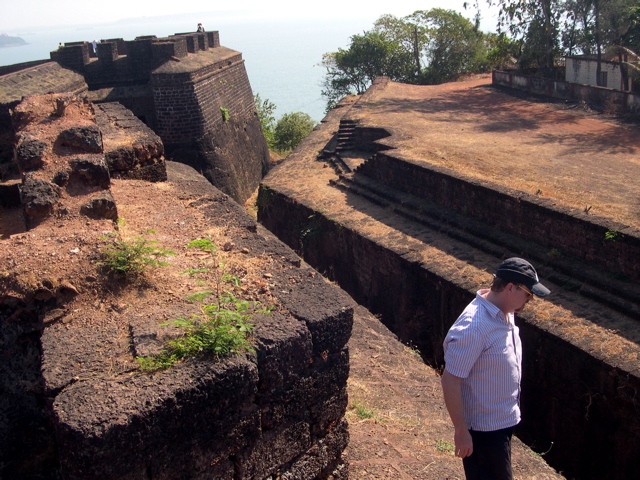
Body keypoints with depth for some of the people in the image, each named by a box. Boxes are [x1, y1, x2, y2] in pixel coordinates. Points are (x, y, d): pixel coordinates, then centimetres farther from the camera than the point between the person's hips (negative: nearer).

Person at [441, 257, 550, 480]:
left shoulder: (504, 314, -1)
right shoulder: (473, 327, -31)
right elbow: (450, 380, -27)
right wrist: (461, 430, -22)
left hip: (505, 419, 9)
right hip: (484, 426, -9)